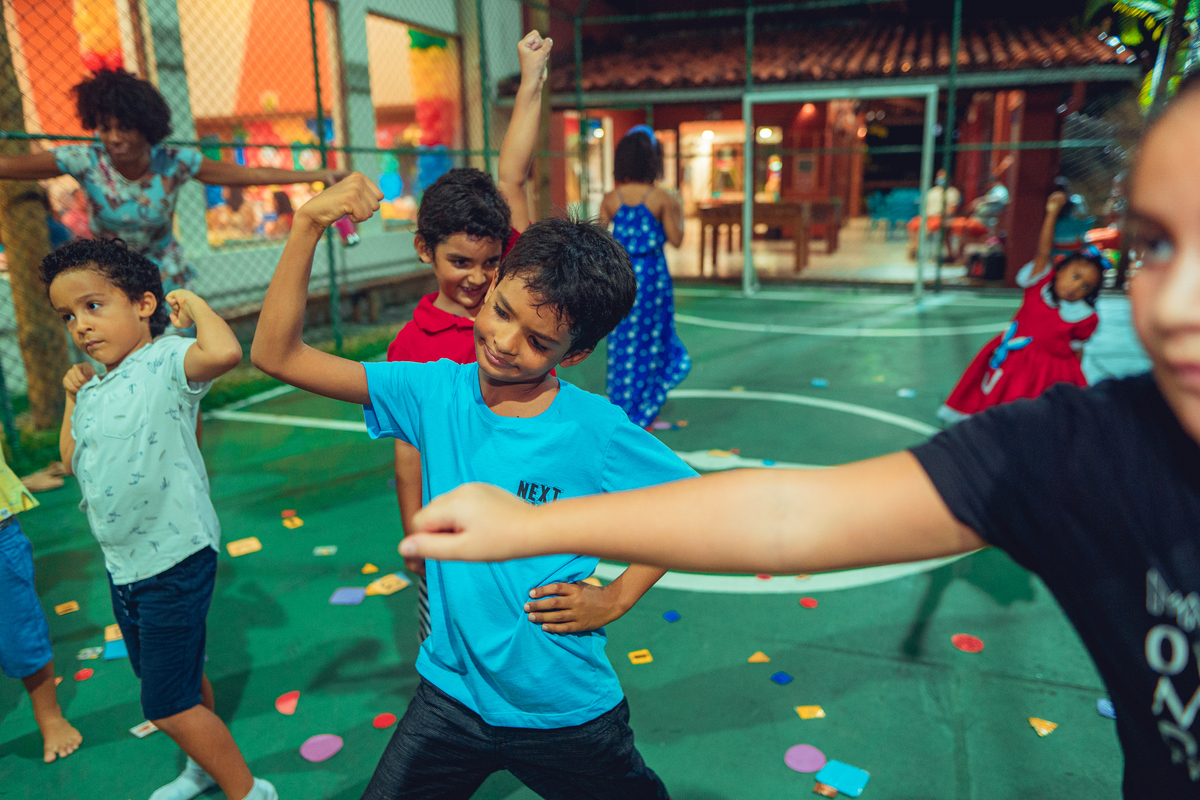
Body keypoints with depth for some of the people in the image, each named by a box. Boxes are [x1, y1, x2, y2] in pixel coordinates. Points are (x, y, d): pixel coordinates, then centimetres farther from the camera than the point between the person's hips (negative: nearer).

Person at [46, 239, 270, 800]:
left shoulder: (165, 361, -17)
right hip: (123, 564, 9)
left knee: (168, 705, -1)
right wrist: (72, 396, 14)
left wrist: (194, 304, -22)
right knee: (177, 679, 26)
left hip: (175, 559, -9)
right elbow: (72, 460, 22)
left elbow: (226, 352, -40)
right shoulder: (95, 388, 8)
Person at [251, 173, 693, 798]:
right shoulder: (435, 392, -11)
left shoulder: (597, 431, -18)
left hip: (566, 710, -1)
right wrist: (309, 224, -22)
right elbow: (276, 355, -12)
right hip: (451, 695, 2)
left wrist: (615, 598, -10)